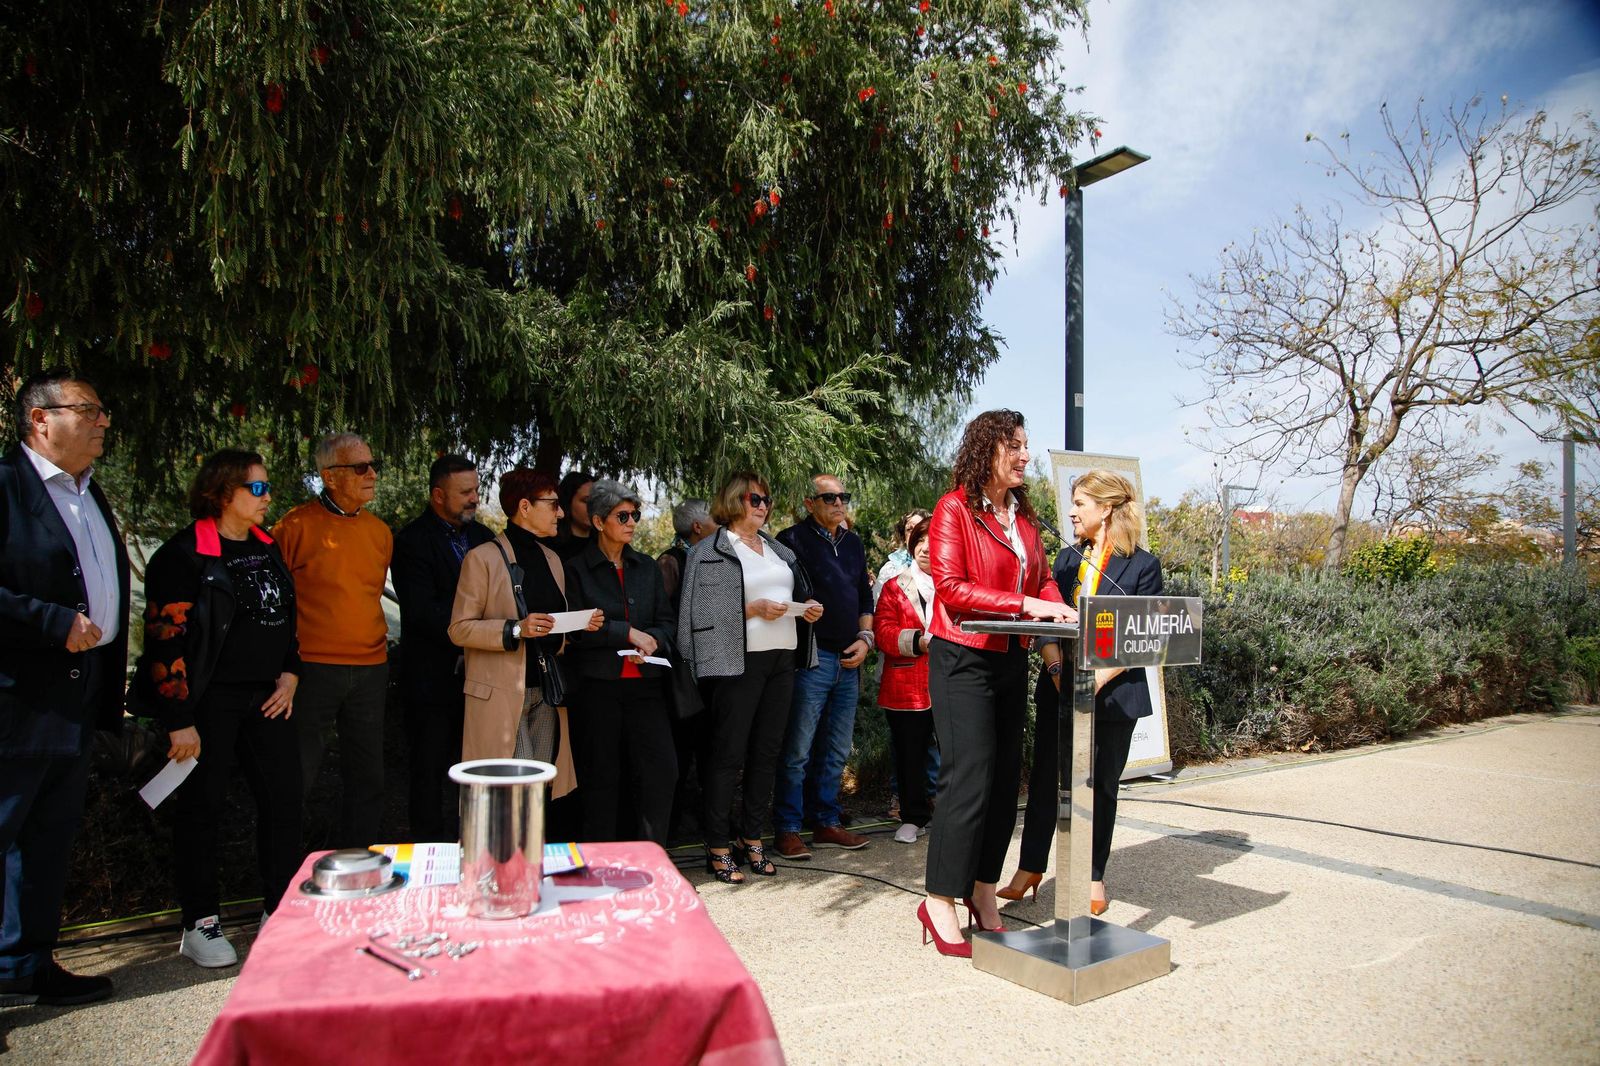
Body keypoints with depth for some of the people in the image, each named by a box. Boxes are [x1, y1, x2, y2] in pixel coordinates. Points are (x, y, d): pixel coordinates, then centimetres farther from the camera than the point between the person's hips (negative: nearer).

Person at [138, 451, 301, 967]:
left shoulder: (266, 548, 12)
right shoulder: (185, 554, -9)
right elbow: (167, 638, -12)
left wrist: (289, 673, 8)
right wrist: (179, 720, -14)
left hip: (266, 697, 6)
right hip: (211, 699, -6)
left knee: (284, 797, 5)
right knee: (203, 805, 5)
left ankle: (280, 912, 18)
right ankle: (199, 925, 19)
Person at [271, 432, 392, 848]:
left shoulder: (380, 531, 10)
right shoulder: (296, 526, -7)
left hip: (370, 669, 5)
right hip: (314, 668, -5)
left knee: (367, 778, 11)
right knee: (298, 776, 4)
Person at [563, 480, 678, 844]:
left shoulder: (647, 567, 15)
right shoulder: (577, 568, 1)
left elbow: (667, 622, 13)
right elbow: (576, 627, -8)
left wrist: (652, 641, -8)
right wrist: (628, 633, -10)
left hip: (645, 682, 4)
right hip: (597, 686, -3)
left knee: (662, 769, -7)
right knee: (602, 779, 3)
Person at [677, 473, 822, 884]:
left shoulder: (779, 550, 19)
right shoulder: (710, 551, -2)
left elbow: (798, 596, 25)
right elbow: (704, 611, -10)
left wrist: (809, 608, 3)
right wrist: (753, 610, -17)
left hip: (782, 658, 7)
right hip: (740, 661, -6)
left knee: (767, 752, 9)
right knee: (729, 754, -3)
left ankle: (752, 840, 19)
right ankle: (717, 848, 6)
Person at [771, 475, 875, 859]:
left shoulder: (854, 543, 16)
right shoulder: (793, 539, -4)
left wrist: (865, 637, 8)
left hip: (849, 660, 7)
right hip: (811, 658, -7)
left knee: (837, 750, 13)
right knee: (798, 750, -3)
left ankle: (826, 823, 24)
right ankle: (788, 830, 8)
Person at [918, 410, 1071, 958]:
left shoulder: (1023, 514, 13)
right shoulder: (954, 508, -8)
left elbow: (1042, 577, 18)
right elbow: (950, 588, -17)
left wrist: (1056, 607, -4)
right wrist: (1024, 604, -22)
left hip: (1012, 660, 7)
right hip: (964, 659, -7)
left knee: (1006, 779, 10)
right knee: (970, 781, -8)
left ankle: (983, 888, 24)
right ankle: (939, 904, 4)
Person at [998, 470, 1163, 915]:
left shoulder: (1143, 565, -4)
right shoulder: (1067, 558, 10)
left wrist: (1100, 678, -17)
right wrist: (1056, 668, -9)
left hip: (1113, 692, -3)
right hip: (1059, 687, 4)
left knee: (1102, 785, 8)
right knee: (1045, 778, 6)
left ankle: (1094, 876, 22)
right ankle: (1030, 868, 17)